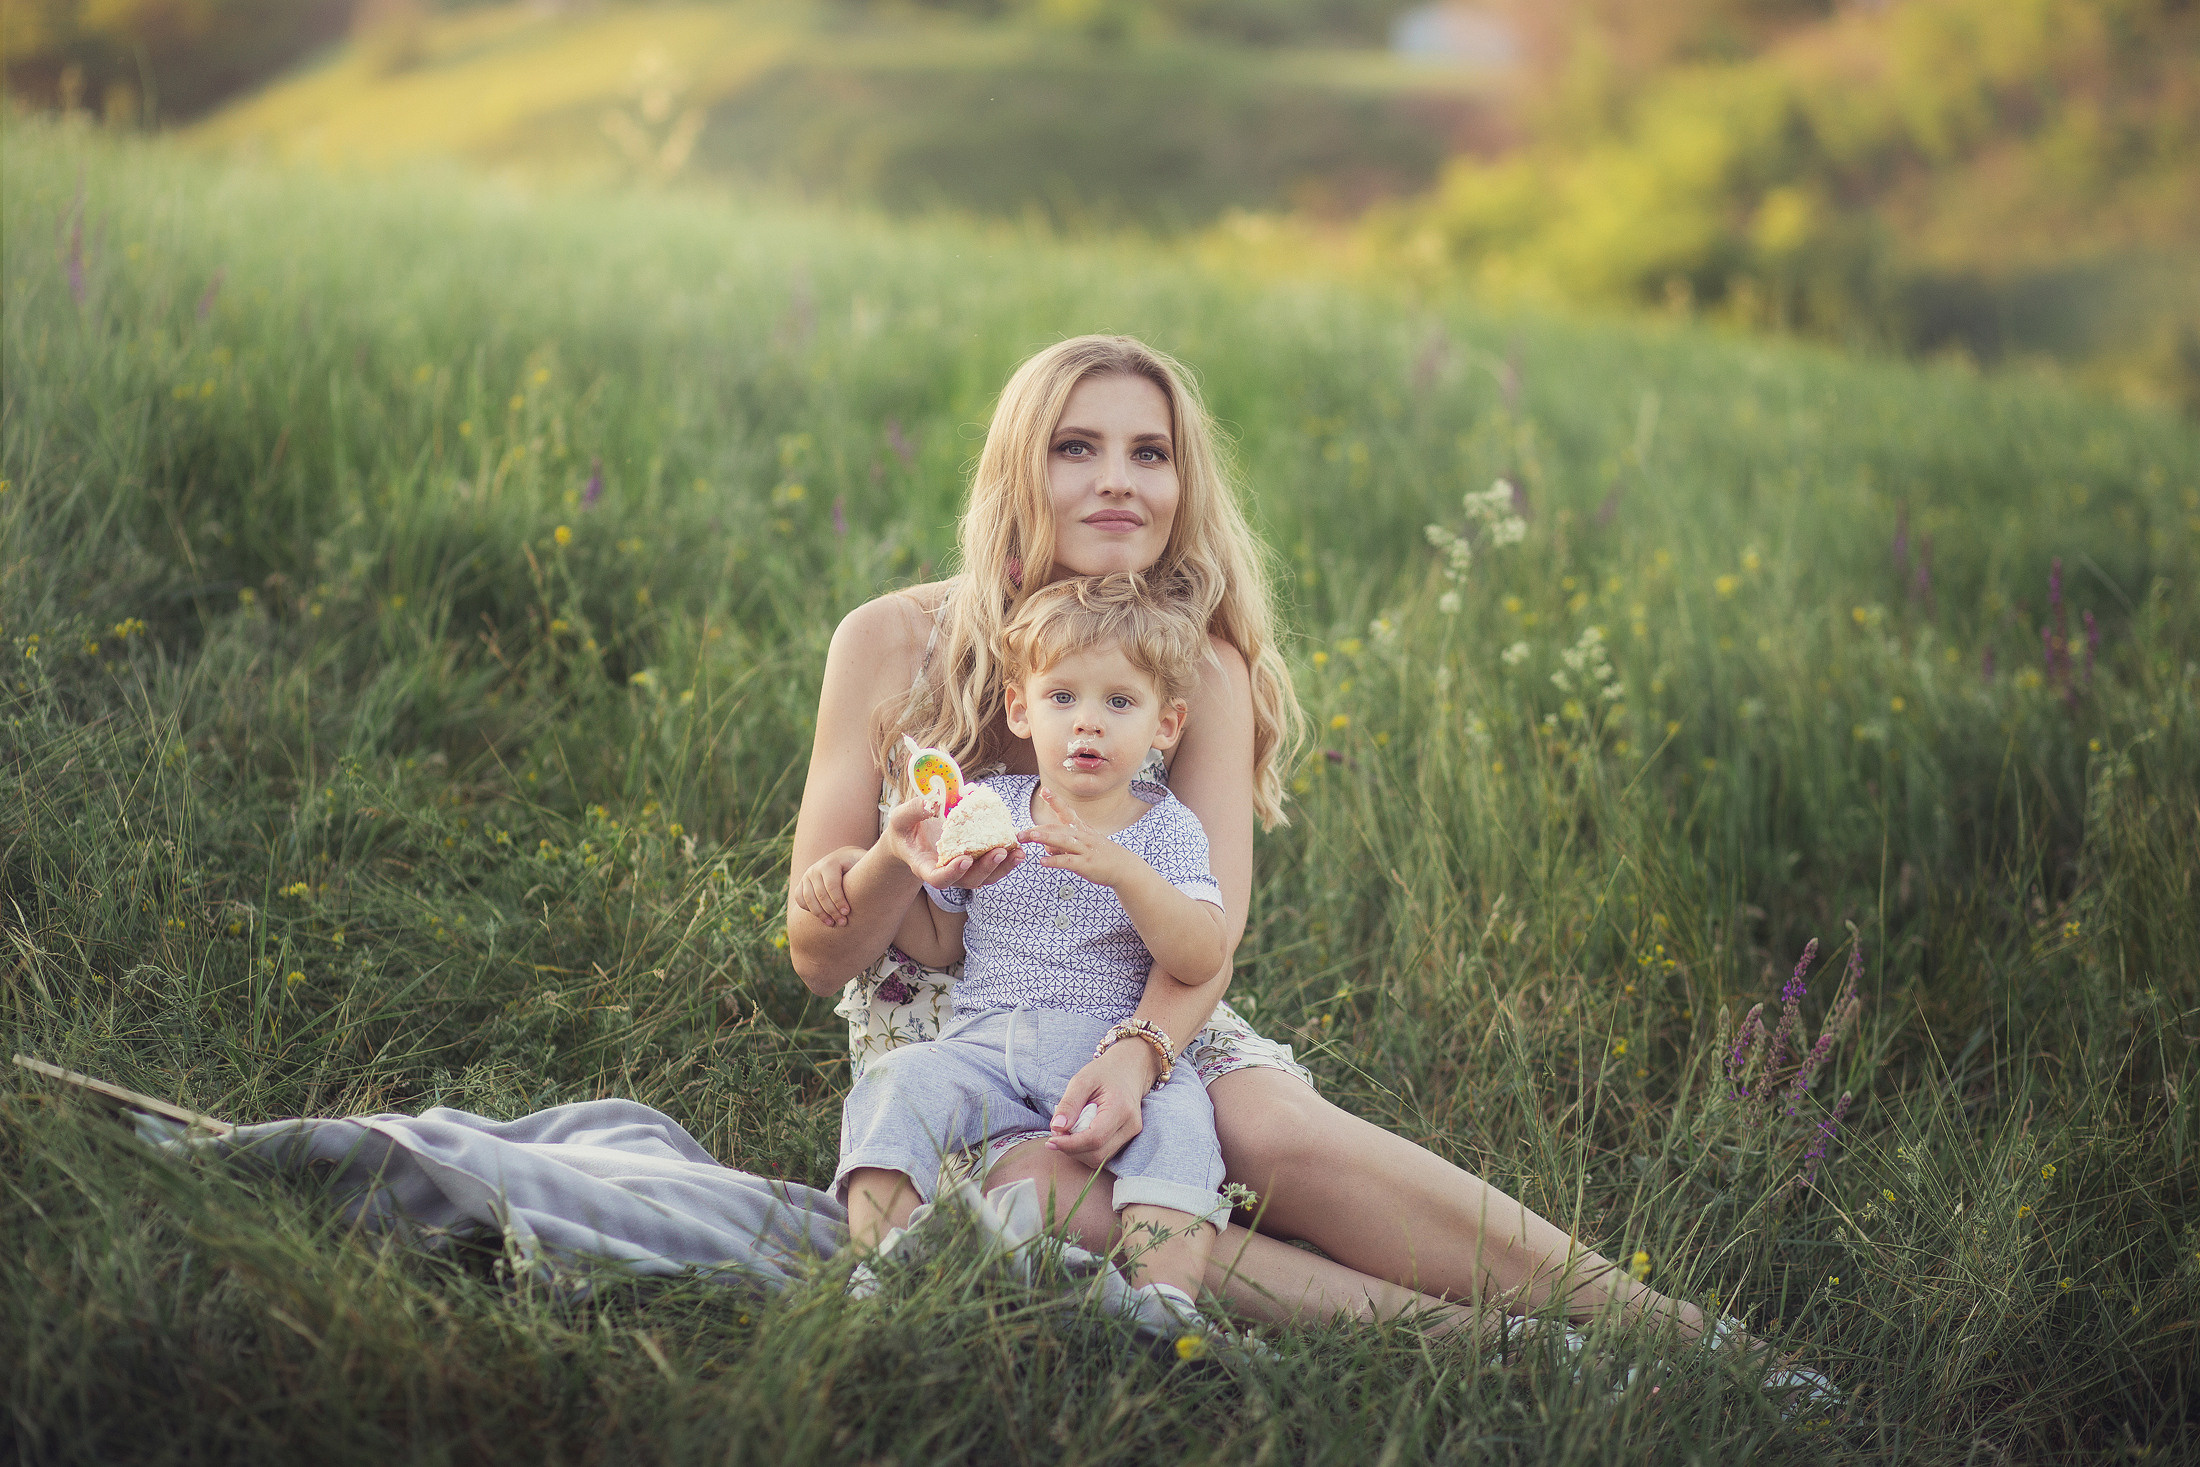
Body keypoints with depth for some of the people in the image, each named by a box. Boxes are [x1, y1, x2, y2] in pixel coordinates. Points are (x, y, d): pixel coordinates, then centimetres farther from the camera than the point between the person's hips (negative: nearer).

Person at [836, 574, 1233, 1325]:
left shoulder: (1165, 828, 4)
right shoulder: (983, 811, 10)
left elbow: (1201, 958, -11)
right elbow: (935, 946, 15)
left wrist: (1124, 872, -25)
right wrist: (903, 867, -4)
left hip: (1117, 1051, -2)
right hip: (985, 1048, 2)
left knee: (1177, 1118, -30)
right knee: (898, 1081, -24)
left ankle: (1164, 1304, -35)